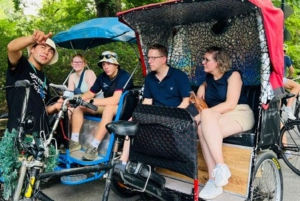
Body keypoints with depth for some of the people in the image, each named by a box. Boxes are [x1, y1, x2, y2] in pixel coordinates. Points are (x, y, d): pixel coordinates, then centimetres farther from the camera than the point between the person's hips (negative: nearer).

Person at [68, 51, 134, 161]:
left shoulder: (124, 76, -21)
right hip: (107, 106, 7)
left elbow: (116, 100, -33)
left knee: (109, 108, -40)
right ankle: (75, 141, -4)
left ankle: (94, 147, -36)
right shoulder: (102, 77, 0)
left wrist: (91, 102, -35)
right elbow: (89, 93, 6)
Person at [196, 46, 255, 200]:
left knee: (207, 115, -34)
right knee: (203, 129, -31)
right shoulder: (209, 78, 16)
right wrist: (202, 86, 17)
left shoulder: (233, 75, -3)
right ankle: (214, 181, -33)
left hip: (239, 114, -5)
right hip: (215, 118, 5)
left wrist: (203, 115, -23)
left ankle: (221, 167, -34)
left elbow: (230, 104, -15)